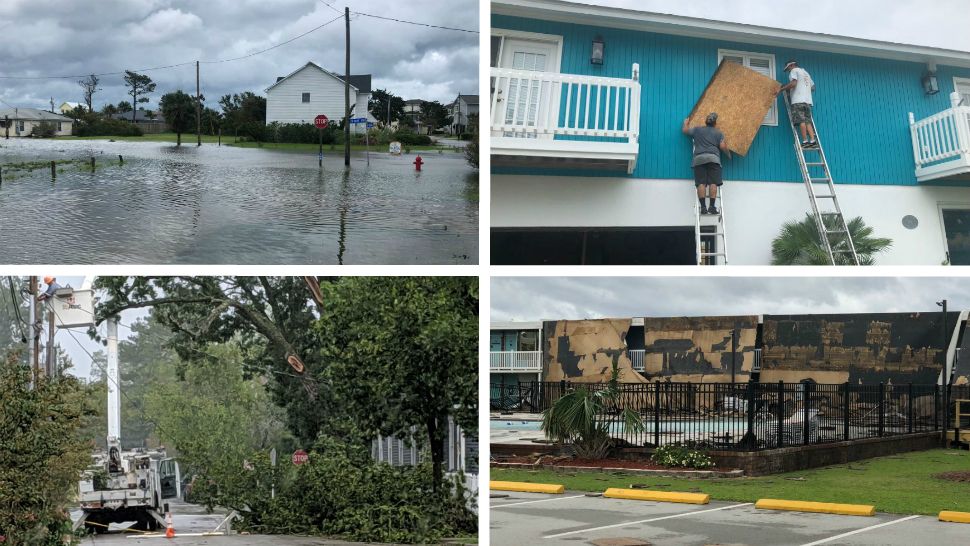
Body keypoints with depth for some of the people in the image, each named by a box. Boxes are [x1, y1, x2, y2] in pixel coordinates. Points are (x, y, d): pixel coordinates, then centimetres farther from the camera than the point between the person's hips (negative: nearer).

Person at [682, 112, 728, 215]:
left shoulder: (697, 130, 20)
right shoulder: (719, 133, 15)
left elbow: (685, 130, 31)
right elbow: (722, 146, 5)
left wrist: (686, 123, 51)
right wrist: (726, 146, 28)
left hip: (699, 159, 1)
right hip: (713, 158, -1)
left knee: (701, 183, -6)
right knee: (713, 183, -6)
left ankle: (703, 207, -15)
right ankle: (712, 206, -15)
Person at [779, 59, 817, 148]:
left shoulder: (794, 71, 5)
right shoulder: (806, 73, 28)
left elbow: (793, 83, -12)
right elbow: (813, 87, 30)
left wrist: (781, 89, -6)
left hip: (798, 100, -7)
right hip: (808, 100, 7)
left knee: (801, 121, -11)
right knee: (808, 121, 2)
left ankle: (805, 141, -17)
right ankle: (813, 141, -10)